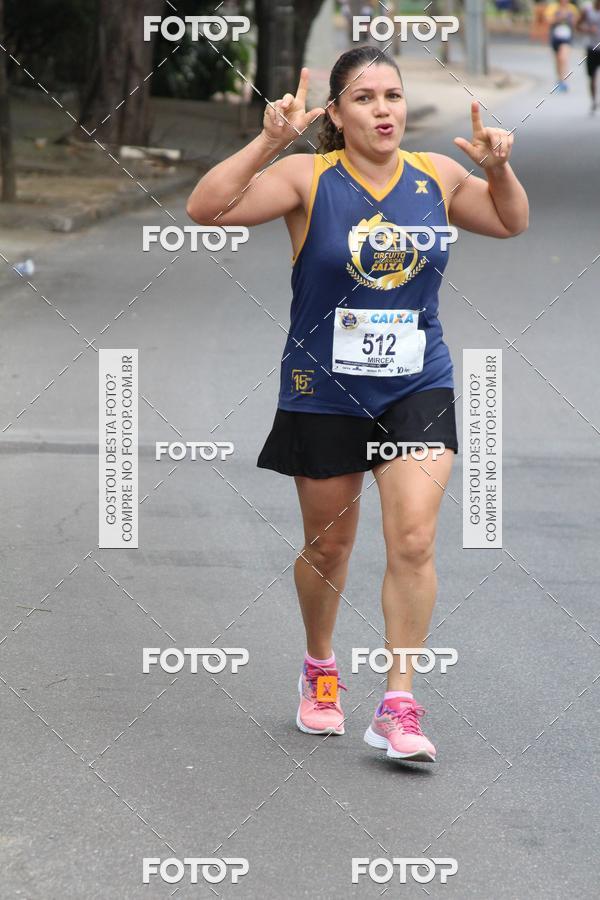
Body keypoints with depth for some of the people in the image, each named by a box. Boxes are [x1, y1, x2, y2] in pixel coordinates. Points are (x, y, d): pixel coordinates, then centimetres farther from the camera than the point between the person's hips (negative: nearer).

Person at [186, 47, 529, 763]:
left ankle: (398, 707, -7)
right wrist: (269, 142, -29)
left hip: (419, 387, 1)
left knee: (413, 539, -13)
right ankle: (320, 671, 39)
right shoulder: (308, 178, -10)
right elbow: (205, 208, -20)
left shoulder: (438, 177, 0)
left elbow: (511, 223, 17)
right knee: (328, 545, 13)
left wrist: (498, 167, -3)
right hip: (324, 392, -1)